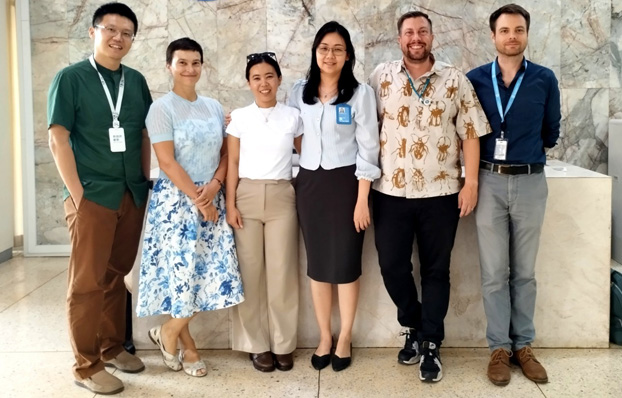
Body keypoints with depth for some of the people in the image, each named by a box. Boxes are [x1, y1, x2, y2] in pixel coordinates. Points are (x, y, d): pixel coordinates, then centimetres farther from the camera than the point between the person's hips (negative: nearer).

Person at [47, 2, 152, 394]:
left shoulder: (136, 81, 10)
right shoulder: (71, 78, -3)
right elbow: (58, 139, -6)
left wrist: (146, 182, 9)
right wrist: (77, 194, -11)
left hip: (132, 195, 5)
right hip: (91, 195, -4)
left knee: (117, 276, 12)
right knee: (87, 281, 0)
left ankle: (113, 346, 26)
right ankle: (87, 365, 9)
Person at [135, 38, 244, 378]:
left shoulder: (214, 107, 11)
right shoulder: (162, 108, -7)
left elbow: (226, 152, 11)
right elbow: (167, 162, -13)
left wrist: (215, 185, -7)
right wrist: (198, 199, -13)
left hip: (211, 197, 6)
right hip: (176, 200, -5)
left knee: (210, 271, 3)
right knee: (183, 271, -6)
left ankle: (171, 333, 21)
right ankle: (187, 345, 17)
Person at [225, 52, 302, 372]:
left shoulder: (293, 116, 6)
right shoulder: (239, 117, 4)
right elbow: (232, 163, 3)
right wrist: (230, 204, -4)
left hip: (281, 196, 0)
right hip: (246, 196, 0)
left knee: (282, 271, 1)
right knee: (250, 271, 1)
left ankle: (283, 344, 13)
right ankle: (257, 345, 13)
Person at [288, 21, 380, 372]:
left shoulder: (361, 93, -5)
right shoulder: (299, 91, 6)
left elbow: (368, 148, -7)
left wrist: (362, 199, -12)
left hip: (345, 183, -3)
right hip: (309, 183, 4)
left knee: (346, 261, 4)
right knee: (317, 262, 10)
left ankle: (345, 338, 20)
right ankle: (324, 336, 24)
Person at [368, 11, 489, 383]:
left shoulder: (456, 80, 1)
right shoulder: (381, 77, 3)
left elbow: (471, 133, 1)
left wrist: (471, 182, -6)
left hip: (441, 191, -1)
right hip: (391, 191, 1)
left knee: (436, 270, 6)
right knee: (392, 266, 6)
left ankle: (431, 345, 19)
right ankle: (413, 327, 30)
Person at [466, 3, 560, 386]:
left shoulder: (545, 79, 2)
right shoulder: (475, 79, 2)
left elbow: (551, 134, 10)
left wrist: (524, 146, 9)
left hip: (530, 183, 0)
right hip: (489, 182, 0)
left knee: (525, 271, 10)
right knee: (494, 272, 5)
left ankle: (523, 345, 22)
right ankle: (499, 347, 16)